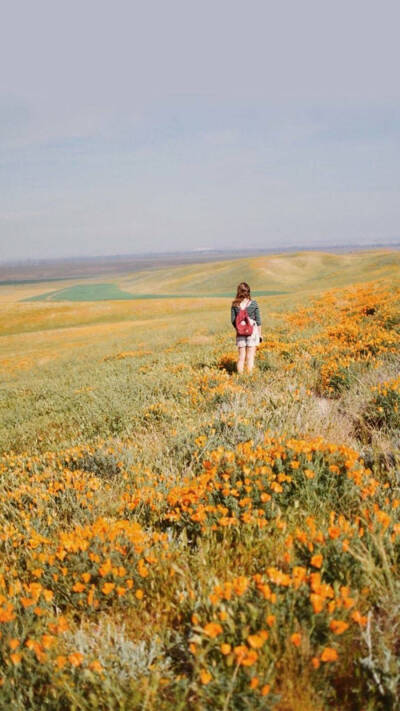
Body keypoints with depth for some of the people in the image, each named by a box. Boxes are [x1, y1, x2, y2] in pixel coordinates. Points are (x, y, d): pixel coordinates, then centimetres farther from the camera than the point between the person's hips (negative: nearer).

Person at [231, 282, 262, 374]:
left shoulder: (234, 304, -3)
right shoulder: (254, 304, -6)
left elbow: (233, 320, 0)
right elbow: (258, 320, -2)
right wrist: (260, 334, 8)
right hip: (252, 331, -2)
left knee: (241, 356, 10)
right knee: (250, 356, 3)